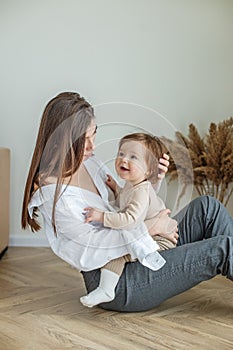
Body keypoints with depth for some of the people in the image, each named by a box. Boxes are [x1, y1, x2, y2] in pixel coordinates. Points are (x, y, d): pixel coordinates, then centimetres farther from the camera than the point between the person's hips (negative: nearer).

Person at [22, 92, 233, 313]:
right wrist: (151, 227, -16)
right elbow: (94, 239, -20)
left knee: (207, 207, -4)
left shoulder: (87, 162, 5)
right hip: (118, 286, -8)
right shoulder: (52, 192, -20)